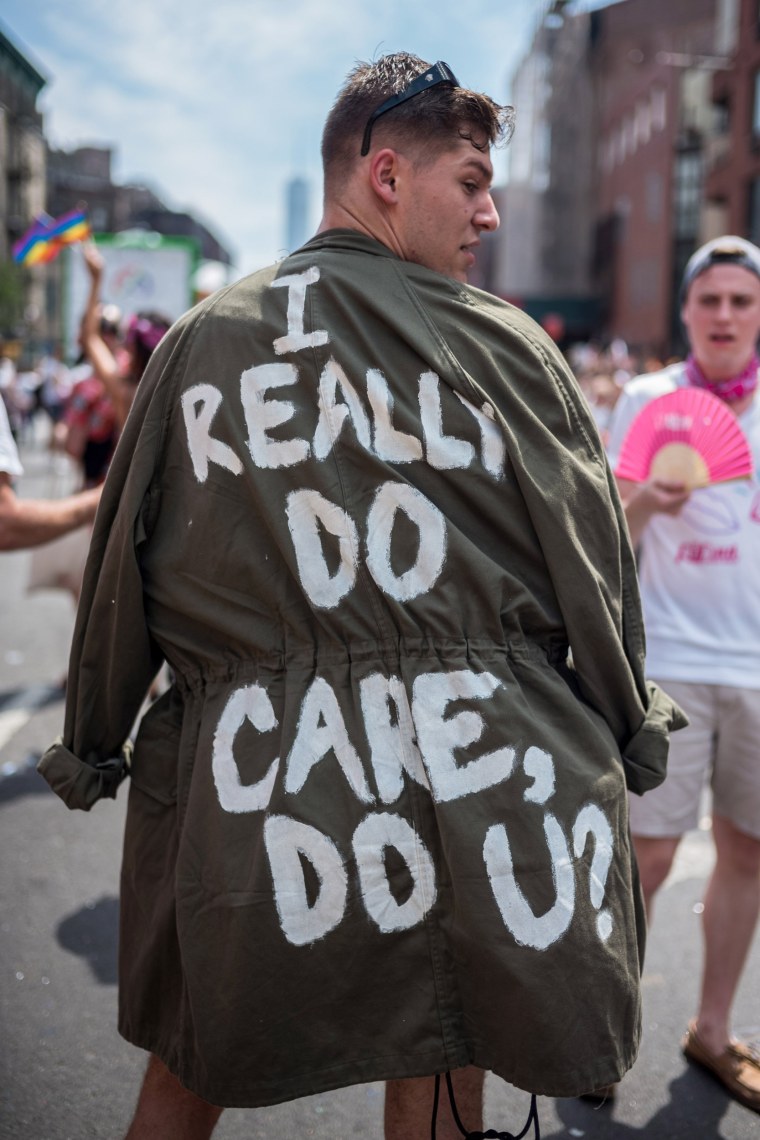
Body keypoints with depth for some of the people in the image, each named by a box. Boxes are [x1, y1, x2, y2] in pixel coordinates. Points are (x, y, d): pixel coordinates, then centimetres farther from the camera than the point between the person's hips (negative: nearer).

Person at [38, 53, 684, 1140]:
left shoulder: (202, 339, 3)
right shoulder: (501, 343, -4)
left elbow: (120, 565, 7)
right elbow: (590, 559, 0)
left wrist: (93, 746, 19)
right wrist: (627, 735, 15)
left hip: (241, 774, 2)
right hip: (459, 773, -1)